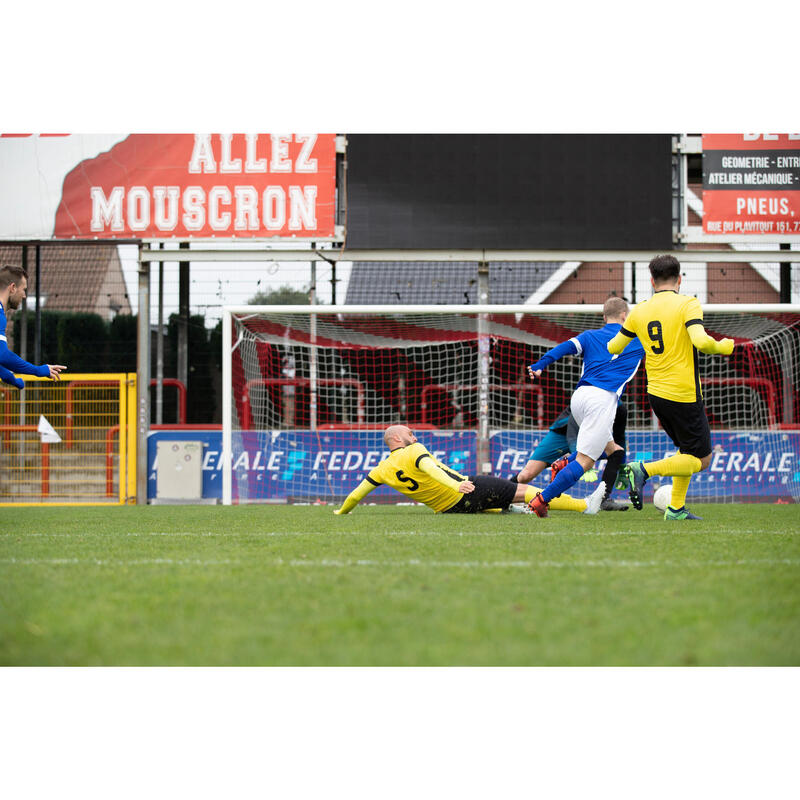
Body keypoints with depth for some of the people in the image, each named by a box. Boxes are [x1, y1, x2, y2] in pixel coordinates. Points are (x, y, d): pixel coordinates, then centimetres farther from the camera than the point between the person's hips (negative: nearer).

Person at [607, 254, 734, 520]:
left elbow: (613, 348, 13)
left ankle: (676, 508, 16)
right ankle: (644, 470, -18)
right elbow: (701, 342, -25)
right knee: (700, 460, 1)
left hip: (655, 393, 7)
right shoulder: (687, 304, -11)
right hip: (684, 395, -7)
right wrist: (724, 347, -5)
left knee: (687, 450, 23)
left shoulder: (639, 311, 6)